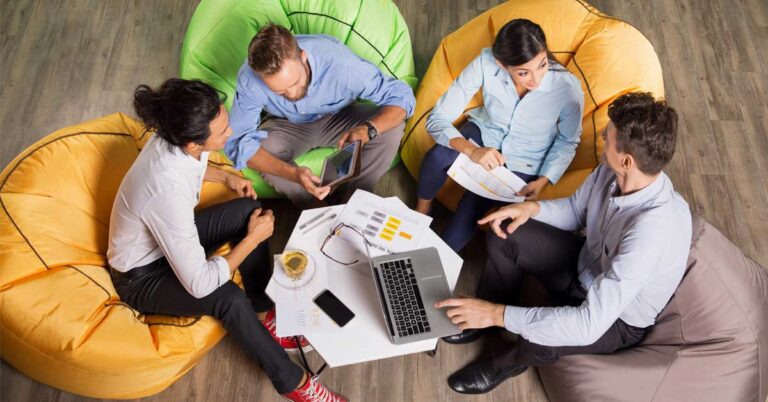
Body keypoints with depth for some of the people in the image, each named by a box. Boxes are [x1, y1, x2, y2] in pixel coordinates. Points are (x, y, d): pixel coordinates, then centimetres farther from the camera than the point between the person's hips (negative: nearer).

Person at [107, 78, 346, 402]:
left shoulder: (176, 138, -17)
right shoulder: (167, 190, -41)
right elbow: (199, 284, -35)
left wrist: (225, 177, -4)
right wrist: (253, 237, -25)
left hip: (170, 238, 8)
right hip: (142, 276, -8)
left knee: (247, 210, -8)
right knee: (229, 298, -31)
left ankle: (264, 315, 6)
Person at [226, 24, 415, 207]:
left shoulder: (337, 61, -36)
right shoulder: (249, 79, -33)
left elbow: (401, 96, -28)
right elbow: (238, 143, -30)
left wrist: (367, 130, -48)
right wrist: (292, 173, -45)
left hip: (339, 117, 0)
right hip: (287, 126, 0)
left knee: (391, 130, -26)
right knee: (265, 151, -32)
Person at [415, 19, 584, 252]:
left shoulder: (567, 87, -28)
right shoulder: (486, 63, -28)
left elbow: (567, 142, -7)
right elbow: (438, 119, -25)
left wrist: (542, 181, -20)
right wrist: (472, 151, -41)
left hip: (522, 163, -1)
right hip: (485, 133, 1)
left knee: (471, 206, -24)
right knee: (438, 157, -31)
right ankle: (421, 212, -1)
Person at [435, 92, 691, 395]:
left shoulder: (653, 232, -41)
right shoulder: (613, 169, -19)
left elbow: (589, 326, -42)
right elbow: (576, 211, 4)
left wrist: (499, 314, -39)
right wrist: (532, 208, -18)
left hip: (617, 320, -7)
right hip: (587, 267, 7)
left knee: (538, 339, -33)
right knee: (506, 233, -4)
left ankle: (510, 359, 6)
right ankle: (481, 319, 20)